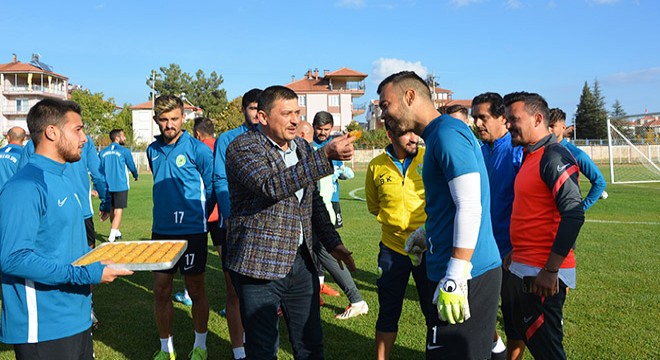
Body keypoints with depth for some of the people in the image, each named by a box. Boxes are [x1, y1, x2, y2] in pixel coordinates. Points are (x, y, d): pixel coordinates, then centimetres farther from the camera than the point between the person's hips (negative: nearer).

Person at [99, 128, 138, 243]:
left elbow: (99, 170, 11)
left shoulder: (102, 152, 6)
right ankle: (111, 238, -16)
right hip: (120, 186, -5)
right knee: (118, 211, -5)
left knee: (112, 211, 19)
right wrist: (136, 176, 27)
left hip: (107, 186, 5)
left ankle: (116, 232, 36)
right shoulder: (124, 151, -6)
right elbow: (132, 166, 6)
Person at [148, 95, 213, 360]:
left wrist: (198, 216, 3)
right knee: (161, 290, 9)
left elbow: (212, 188, -3)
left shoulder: (198, 149, -11)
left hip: (191, 231, -4)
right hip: (161, 230, 5)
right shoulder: (153, 150, 6)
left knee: (195, 290, 8)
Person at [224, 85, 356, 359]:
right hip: (259, 264, -6)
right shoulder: (243, 148, -11)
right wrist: (325, 155, -34)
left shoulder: (302, 148, 12)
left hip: (300, 261, 7)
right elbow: (272, 187, -30)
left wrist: (332, 243, 14)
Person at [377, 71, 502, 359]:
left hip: (468, 277, -10)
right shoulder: (440, 133, 16)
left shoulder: (447, 132, -14)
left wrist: (455, 279, -24)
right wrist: (427, 233, 23)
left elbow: (470, 206, -22)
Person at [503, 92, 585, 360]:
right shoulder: (530, 156, 14)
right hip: (523, 269, 10)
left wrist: (550, 270, -23)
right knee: (525, 334, 21)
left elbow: (573, 214, -24)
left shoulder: (554, 157, -16)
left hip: (543, 276, -10)